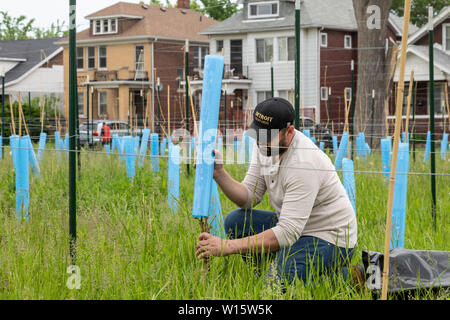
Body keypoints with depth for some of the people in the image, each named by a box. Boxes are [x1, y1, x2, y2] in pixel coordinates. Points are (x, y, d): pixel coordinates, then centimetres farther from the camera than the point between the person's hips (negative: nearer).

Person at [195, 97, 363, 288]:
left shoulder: (304, 163, -31)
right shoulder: (264, 146, -5)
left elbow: (288, 232, -34)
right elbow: (249, 198, -1)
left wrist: (228, 246, -37)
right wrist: (219, 173, -20)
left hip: (330, 237, -9)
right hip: (294, 226, 9)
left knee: (279, 278, -28)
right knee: (235, 221, -2)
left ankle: (347, 278, -5)